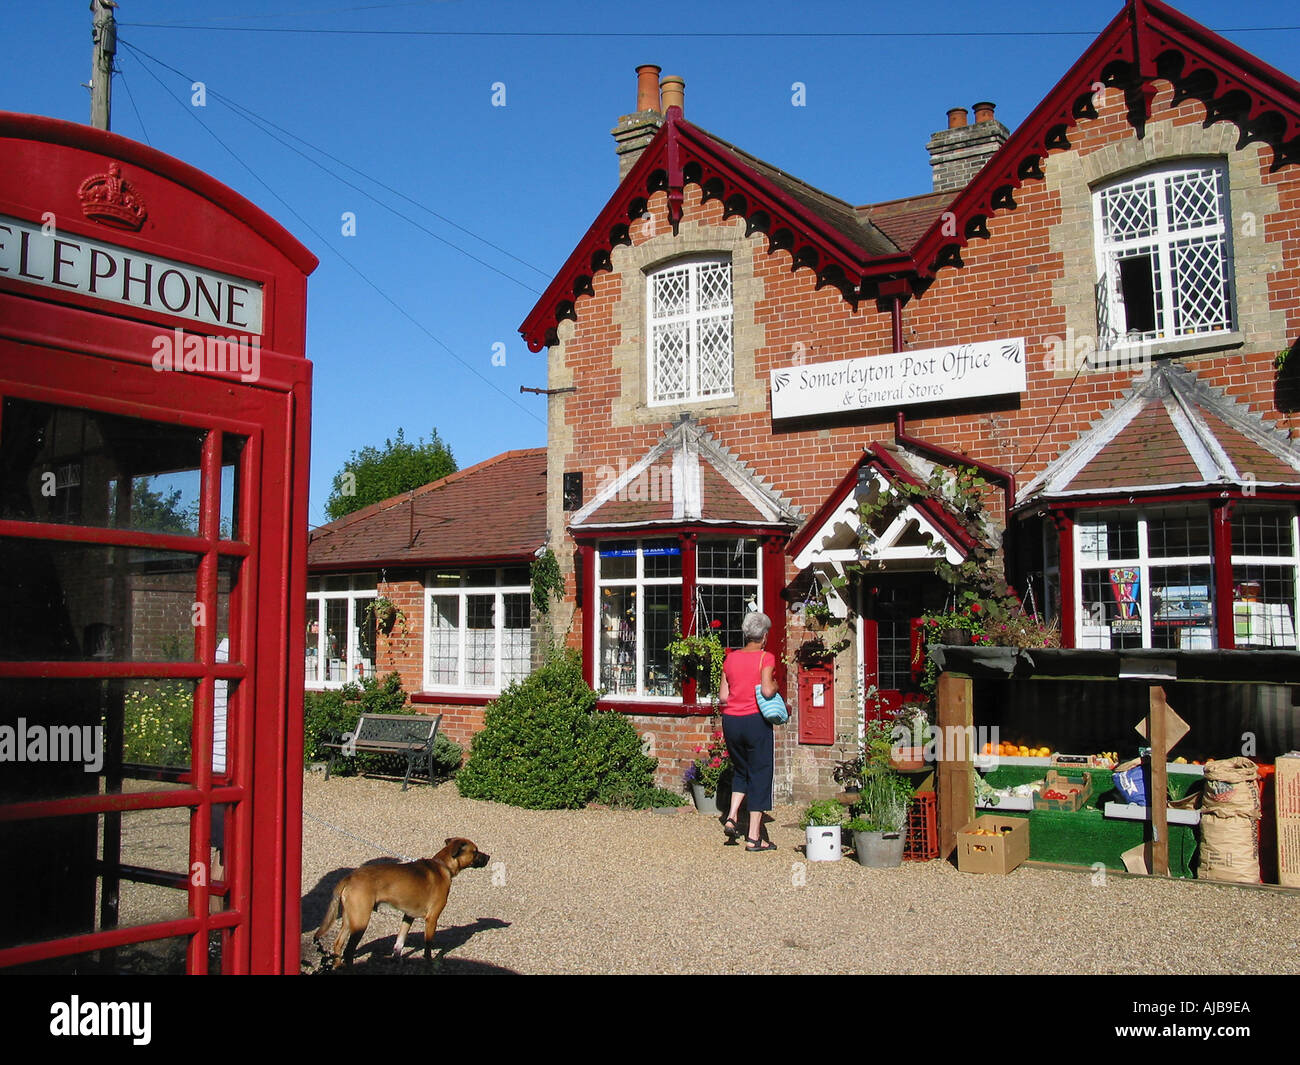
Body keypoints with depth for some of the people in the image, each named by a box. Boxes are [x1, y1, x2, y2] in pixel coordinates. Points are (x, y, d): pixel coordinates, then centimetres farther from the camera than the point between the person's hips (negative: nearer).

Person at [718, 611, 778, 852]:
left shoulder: (731, 658, 6)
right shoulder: (765, 658, -7)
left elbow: (722, 696, 6)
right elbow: (767, 690, -20)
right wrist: (775, 685, 0)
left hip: (731, 721, 5)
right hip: (756, 721, -5)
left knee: (741, 770, 25)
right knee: (759, 776, 5)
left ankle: (731, 817, 9)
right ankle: (754, 837, 6)